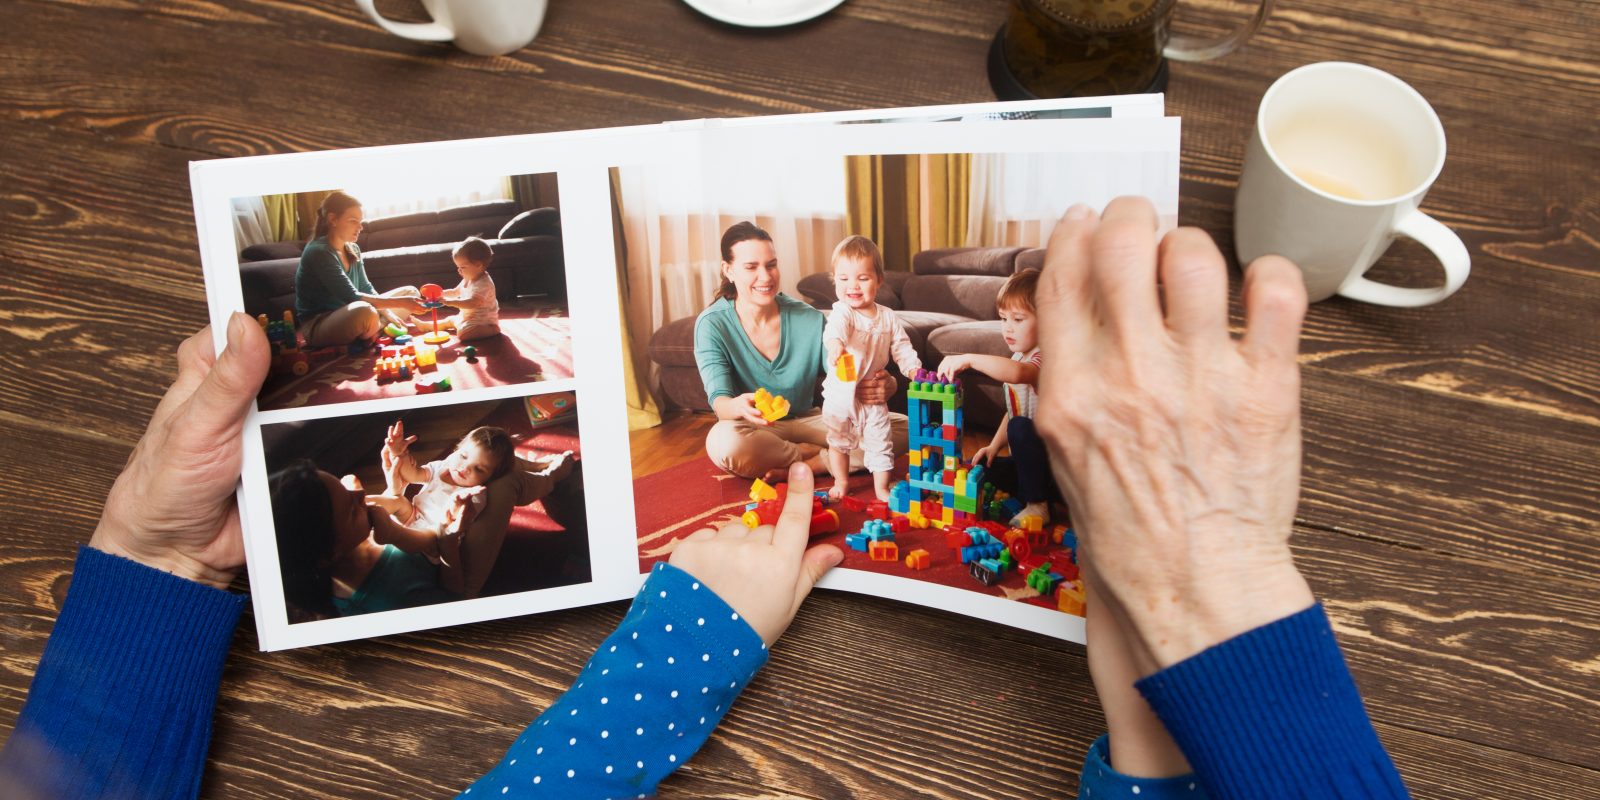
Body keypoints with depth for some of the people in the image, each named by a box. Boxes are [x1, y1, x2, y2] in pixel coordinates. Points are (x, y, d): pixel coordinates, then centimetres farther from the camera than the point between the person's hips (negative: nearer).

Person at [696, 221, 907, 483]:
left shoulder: (810, 319, -6)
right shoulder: (712, 324, -12)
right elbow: (718, 400, -22)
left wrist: (883, 387, -38)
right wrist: (739, 407, -49)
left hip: (807, 421, 3)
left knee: (901, 427, -15)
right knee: (724, 441, -40)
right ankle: (814, 453, -13)